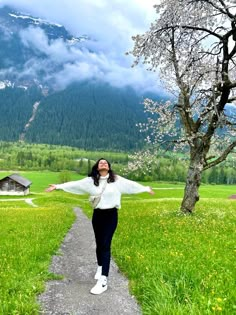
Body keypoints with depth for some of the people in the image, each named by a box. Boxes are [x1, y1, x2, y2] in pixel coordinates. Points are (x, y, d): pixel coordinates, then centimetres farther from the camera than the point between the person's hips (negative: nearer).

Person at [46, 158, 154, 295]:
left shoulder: (116, 179, -2)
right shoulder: (91, 180, 1)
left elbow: (131, 184, 6)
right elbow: (75, 184, 0)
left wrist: (146, 188, 12)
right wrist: (58, 186, -3)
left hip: (111, 215, -3)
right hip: (97, 215, 3)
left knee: (106, 245, -8)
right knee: (99, 244, 16)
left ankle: (103, 281, -6)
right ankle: (100, 267, 43)